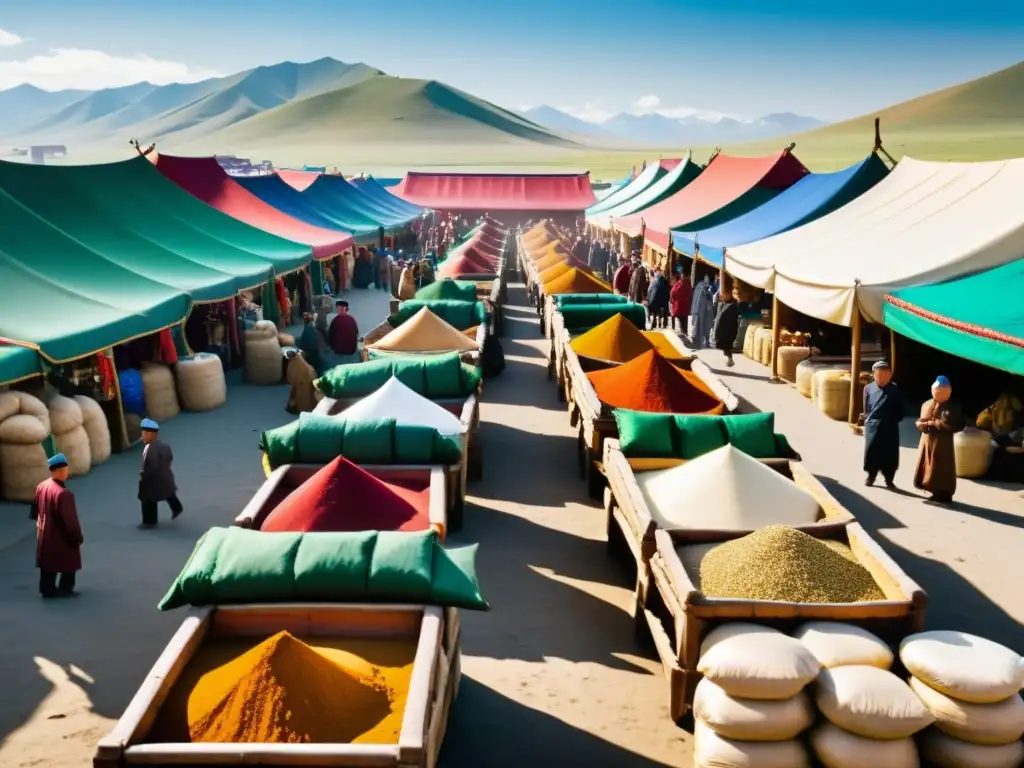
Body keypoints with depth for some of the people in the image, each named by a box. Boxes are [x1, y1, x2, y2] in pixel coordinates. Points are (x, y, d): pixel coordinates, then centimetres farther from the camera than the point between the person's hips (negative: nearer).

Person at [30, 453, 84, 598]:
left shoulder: (41, 486, -3)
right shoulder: (63, 493, -30)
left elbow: (35, 509, 13)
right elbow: (70, 519, -25)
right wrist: (78, 536, -12)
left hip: (45, 534, 8)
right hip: (62, 537, -8)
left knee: (48, 564, 19)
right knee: (69, 564, 11)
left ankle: (48, 589, 28)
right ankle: (65, 589, 19)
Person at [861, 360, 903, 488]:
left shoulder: (895, 390, -1)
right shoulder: (868, 388, 1)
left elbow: (900, 411, 4)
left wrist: (893, 420, -7)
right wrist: (867, 417, -4)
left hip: (890, 428, 0)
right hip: (873, 427, 0)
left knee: (890, 454, 3)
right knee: (872, 452, 4)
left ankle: (889, 479, 16)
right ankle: (871, 476, 22)